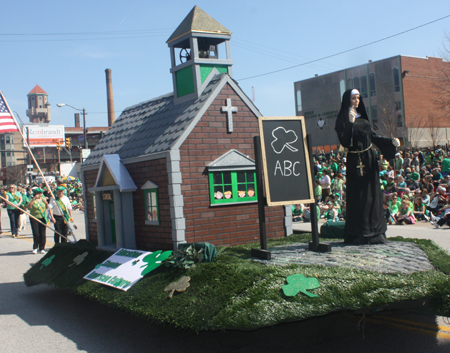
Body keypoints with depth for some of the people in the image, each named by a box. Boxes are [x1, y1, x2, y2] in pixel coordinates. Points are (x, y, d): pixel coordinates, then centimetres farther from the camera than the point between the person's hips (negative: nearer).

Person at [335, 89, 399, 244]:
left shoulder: (362, 117, 12)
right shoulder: (343, 119, -7)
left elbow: (373, 136, 14)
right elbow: (344, 142, -18)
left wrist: (391, 141, 3)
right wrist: (350, 123, -25)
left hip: (370, 159, 6)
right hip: (356, 161, -6)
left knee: (373, 194, 8)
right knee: (358, 197, -4)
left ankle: (374, 231, 16)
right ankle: (357, 234, 3)